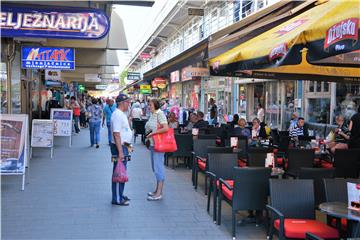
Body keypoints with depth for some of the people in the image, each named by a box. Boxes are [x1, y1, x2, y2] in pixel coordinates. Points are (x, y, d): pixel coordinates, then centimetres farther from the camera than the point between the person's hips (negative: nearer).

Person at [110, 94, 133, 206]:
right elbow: (116, 134, -23)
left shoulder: (122, 114, 15)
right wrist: (120, 152, -26)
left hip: (123, 146, 10)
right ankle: (117, 199, 1)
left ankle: (120, 195, 28)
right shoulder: (117, 115, -17)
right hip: (119, 147, -10)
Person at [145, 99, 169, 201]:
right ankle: (157, 190, 23)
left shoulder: (160, 114, -12)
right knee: (155, 167, 14)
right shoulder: (152, 115, 15)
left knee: (158, 167, -7)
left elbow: (166, 128, -23)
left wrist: (153, 133, -19)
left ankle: (159, 193, -4)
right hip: (152, 144, 10)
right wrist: (148, 136, 8)